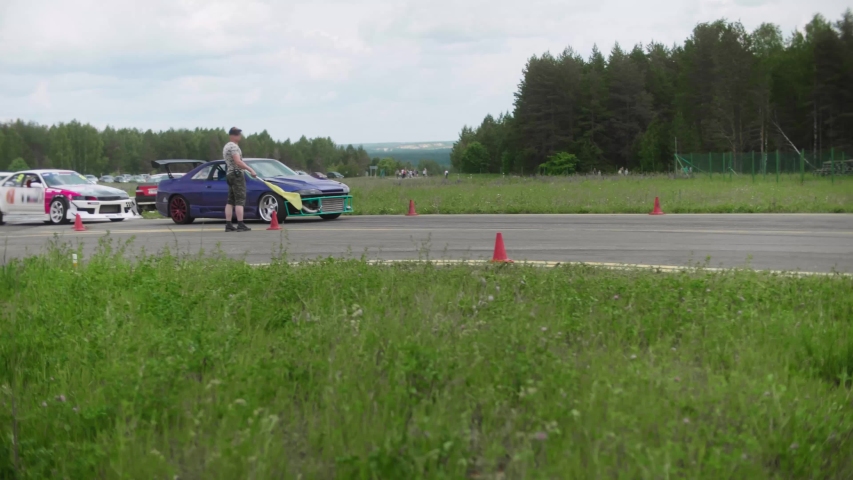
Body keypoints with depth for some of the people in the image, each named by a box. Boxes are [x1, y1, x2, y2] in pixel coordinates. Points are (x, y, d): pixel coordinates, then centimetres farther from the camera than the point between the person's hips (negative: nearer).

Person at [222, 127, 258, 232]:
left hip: (229, 174, 10)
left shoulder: (226, 146, 19)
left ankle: (228, 225, 5)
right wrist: (250, 170, -23)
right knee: (240, 200, -11)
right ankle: (241, 225, -17)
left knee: (230, 201, 8)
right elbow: (238, 162, -23)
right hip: (236, 174, -10)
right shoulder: (233, 146, -13)